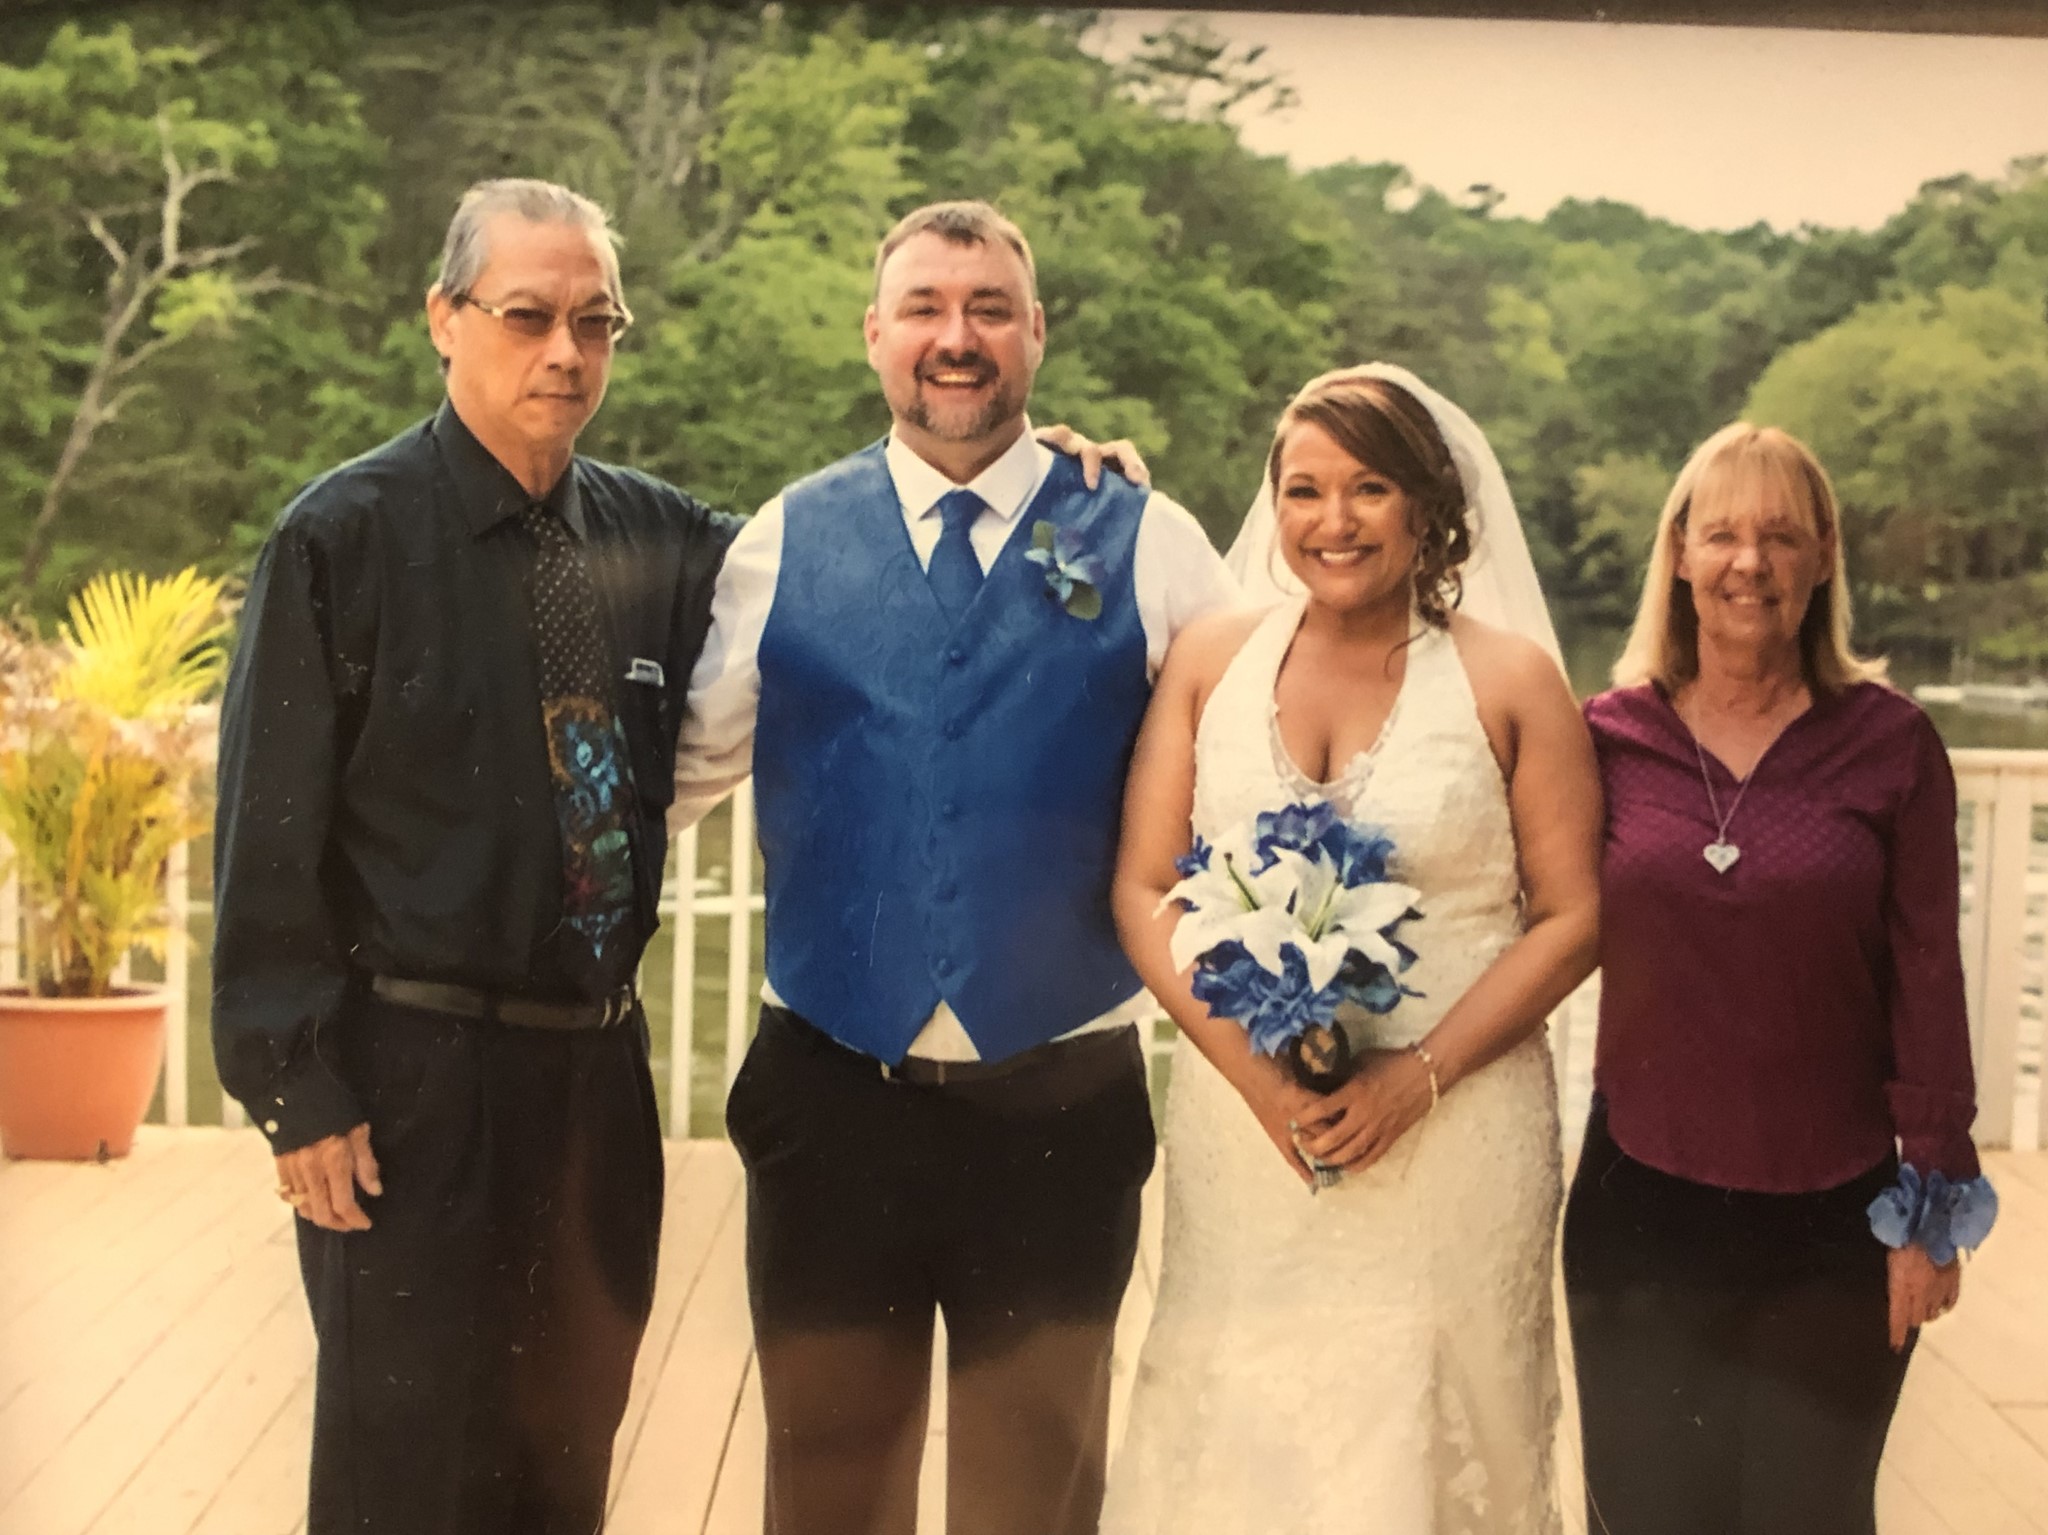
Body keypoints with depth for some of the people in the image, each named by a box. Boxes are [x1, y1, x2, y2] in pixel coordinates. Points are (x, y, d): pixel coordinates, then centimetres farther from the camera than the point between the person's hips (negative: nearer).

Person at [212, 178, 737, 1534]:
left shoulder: (657, 536, 5)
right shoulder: (346, 537, -9)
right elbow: (270, 837, -9)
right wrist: (297, 1091, -12)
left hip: (597, 1067, 5)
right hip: (416, 1079, -5)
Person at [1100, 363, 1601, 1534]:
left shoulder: (1511, 681, 0)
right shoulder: (1210, 663, 6)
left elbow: (1572, 918, -2)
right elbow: (1143, 889, 3)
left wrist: (1421, 1074, -13)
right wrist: (1255, 1071, -11)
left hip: (1451, 1125, -1)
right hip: (1242, 1120, 2)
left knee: (1426, 1439, 5)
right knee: (1236, 1433, 6)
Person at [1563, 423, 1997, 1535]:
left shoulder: (1889, 744, -5)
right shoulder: (1609, 736, -1)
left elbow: (1927, 981, -3)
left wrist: (1934, 1203, -3)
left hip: (1834, 1223, -1)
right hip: (1641, 1209, 1)